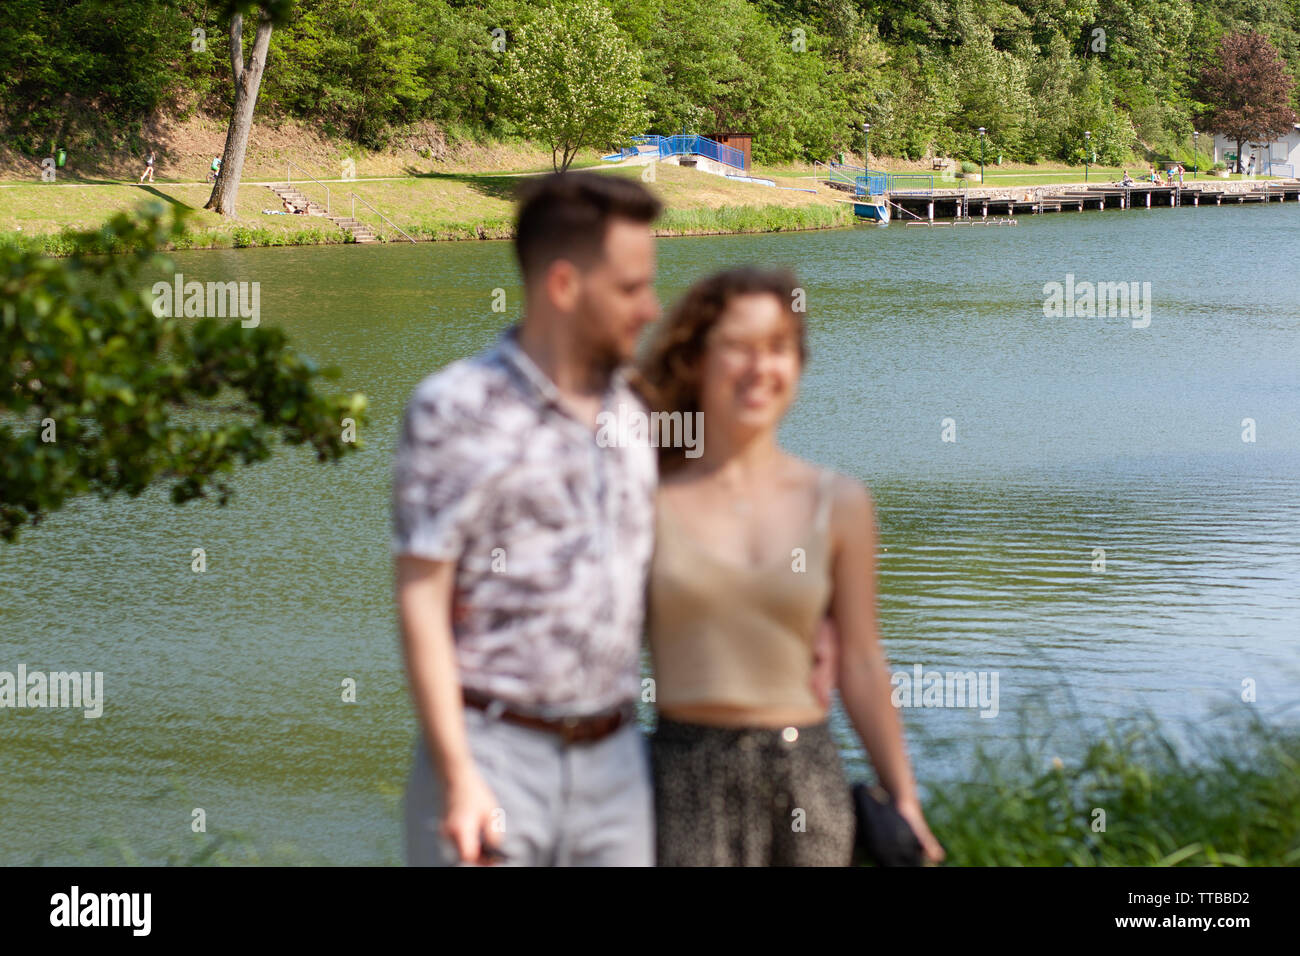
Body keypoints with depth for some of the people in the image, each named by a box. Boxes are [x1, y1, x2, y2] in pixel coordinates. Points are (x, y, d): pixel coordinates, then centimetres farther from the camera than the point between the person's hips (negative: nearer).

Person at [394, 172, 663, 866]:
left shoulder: (635, 410, 10)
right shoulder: (455, 411, -7)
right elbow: (421, 602, -9)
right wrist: (458, 779, -17)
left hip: (613, 759, 5)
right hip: (494, 751, -5)